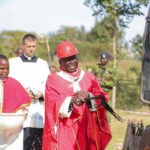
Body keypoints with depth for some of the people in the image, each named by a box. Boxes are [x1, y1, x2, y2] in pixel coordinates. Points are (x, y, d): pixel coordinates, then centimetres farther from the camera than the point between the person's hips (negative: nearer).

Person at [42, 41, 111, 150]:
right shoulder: (53, 80, 8)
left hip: (86, 131, 2)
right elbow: (52, 103, -7)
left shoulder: (89, 78, 15)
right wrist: (71, 100, -25)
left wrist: (88, 96, -17)